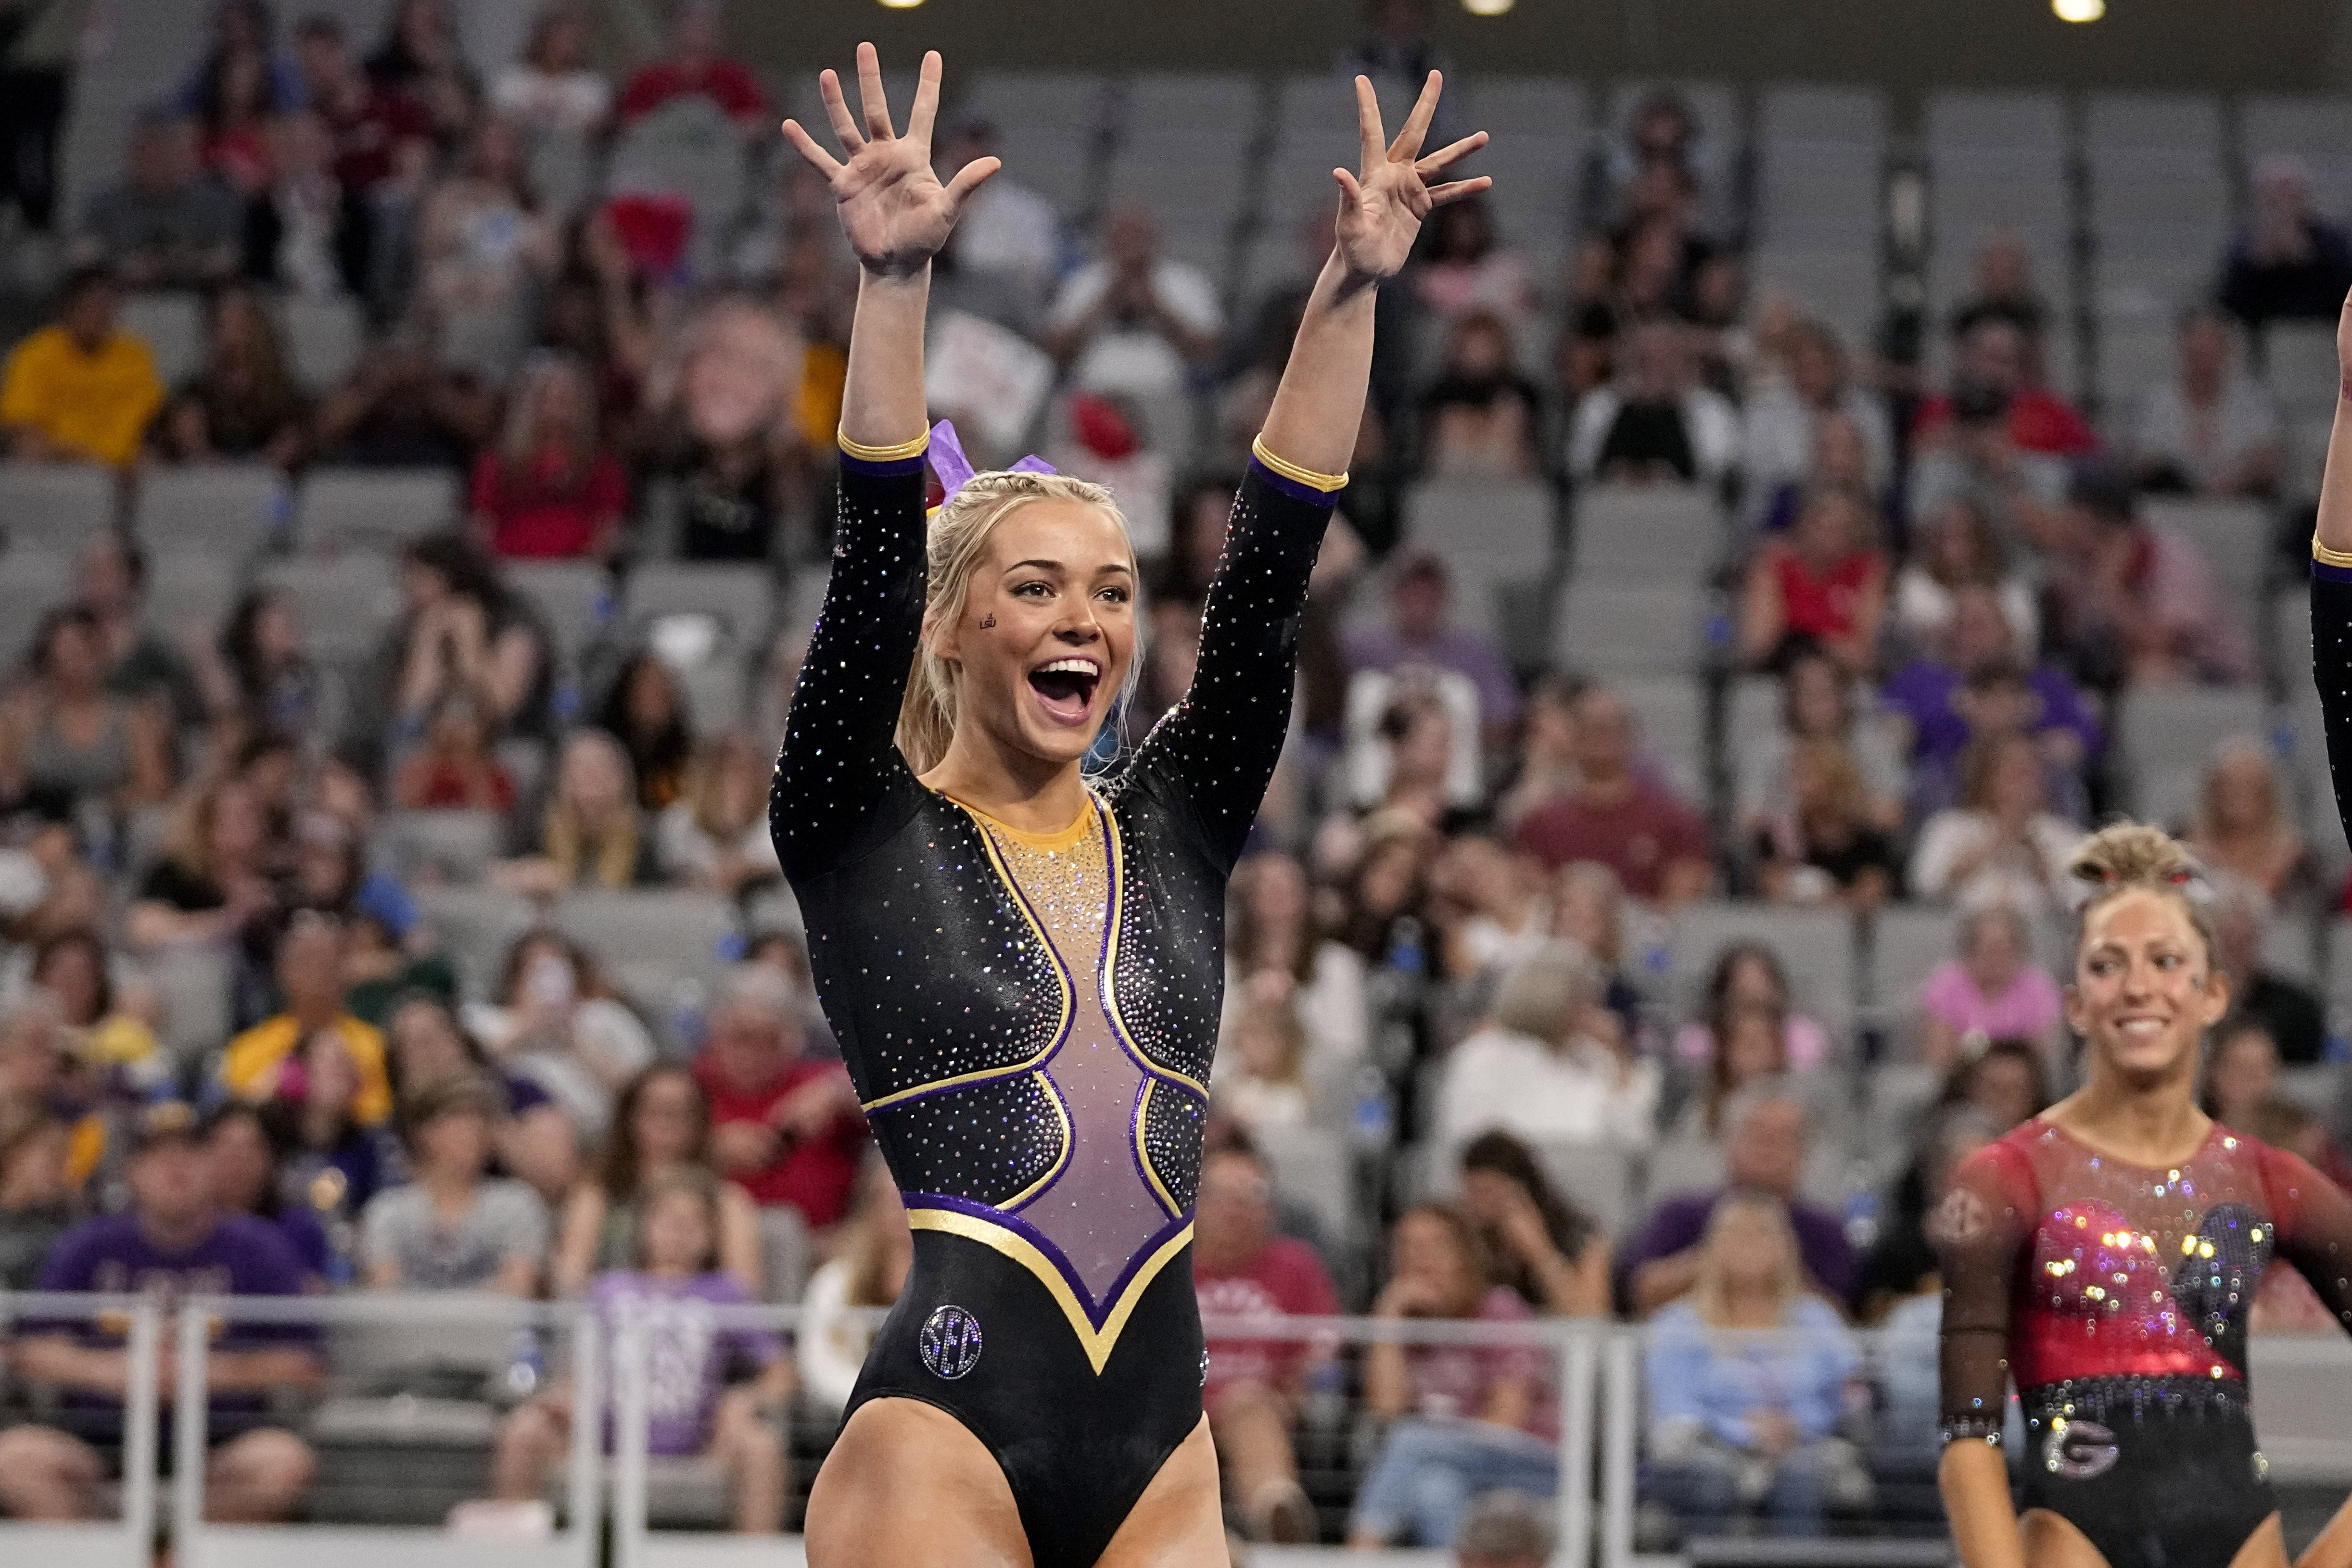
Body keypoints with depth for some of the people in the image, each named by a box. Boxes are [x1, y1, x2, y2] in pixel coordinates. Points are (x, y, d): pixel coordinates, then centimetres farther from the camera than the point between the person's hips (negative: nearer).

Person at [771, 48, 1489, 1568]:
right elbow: (876, 556, -10)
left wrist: (1353, 290, -3)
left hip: (1158, 1443, 5)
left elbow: (1271, 565, 5)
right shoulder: (865, 835, 3)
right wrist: (897, 283, -22)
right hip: (947, 1426, -4)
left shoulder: (1174, 831, 14)